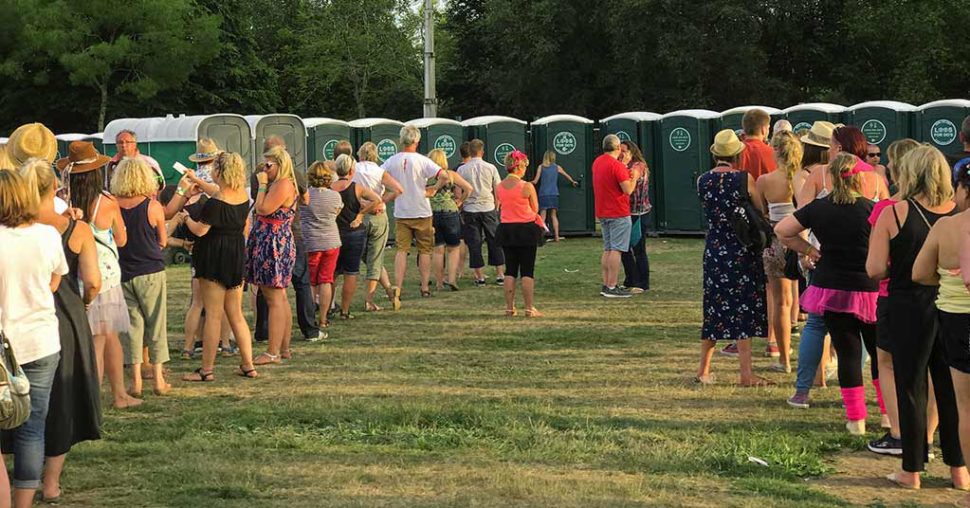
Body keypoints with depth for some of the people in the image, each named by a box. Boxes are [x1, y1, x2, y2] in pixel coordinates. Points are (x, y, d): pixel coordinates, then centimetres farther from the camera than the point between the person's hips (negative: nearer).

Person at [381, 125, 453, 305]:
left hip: (401, 214, 2)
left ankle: (397, 287, -12)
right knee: (425, 250, 11)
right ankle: (425, 288, 15)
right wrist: (434, 190, -4)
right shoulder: (422, 161, -11)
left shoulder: (391, 161, -2)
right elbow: (445, 176, -19)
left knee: (401, 251, 2)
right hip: (422, 212, -2)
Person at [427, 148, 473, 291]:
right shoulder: (451, 174, 0)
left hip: (431, 214, 1)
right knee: (453, 249, 11)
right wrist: (459, 202, 8)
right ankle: (452, 278, -2)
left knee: (438, 250, 8)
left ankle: (440, 282, 11)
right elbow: (468, 188, -3)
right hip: (450, 213, -1)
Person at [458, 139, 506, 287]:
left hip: (470, 210, -1)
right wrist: (497, 206, 16)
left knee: (474, 243, 5)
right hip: (488, 208, 1)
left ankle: (480, 276, 5)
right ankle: (500, 275, 10)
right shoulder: (490, 168, -1)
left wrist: (460, 211, 8)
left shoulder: (462, 169, -3)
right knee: (494, 241, 9)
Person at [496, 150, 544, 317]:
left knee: (510, 270, 12)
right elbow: (535, 210, -3)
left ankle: (509, 308, 13)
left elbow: (499, 208, 7)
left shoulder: (499, 187, 0)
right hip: (526, 229, -4)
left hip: (506, 229, 4)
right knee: (527, 271, 2)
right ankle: (530, 308, 3)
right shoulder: (527, 186, -13)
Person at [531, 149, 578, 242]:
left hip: (543, 195, -2)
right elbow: (567, 175, 24)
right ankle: (556, 237, 8)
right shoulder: (557, 167, 7)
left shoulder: (541, 167, 0)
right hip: (554, 195, 2)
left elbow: (535, 181, -1)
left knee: (542, 217, -2)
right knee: (553, 216, 10)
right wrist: (573, 182, 43)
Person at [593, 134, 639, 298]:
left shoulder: (597, 162, 9)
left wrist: (626, 173, 21)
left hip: (602, 213, 8)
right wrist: (634, 177, 0)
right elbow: (628, 190, -18)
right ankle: (612, 287, -8)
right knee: (616, 250, -7)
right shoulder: (617, 166, -17)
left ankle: (606, 285, 14)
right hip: (618, 214, -8)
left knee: (607, 250, 13)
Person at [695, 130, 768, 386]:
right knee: (743, 310, 1)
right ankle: (746, 373, 0)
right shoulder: (744, 179, -11)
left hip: (714, 250, 4)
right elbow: (762, 211, -3)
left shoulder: (703, 181, -1)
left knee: (714, 309, 14)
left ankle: (703, 370, 19)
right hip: (742, 251, -4)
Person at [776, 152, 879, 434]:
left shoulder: (819, 208, -3)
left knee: (847, 352, 7)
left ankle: (855, 418, 7)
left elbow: (781, 230, 4)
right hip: (869, 291, -2)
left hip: (831, 289, 2)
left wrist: (808, 250, 10)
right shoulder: (870, 209, -11)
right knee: (880, 352, 13)